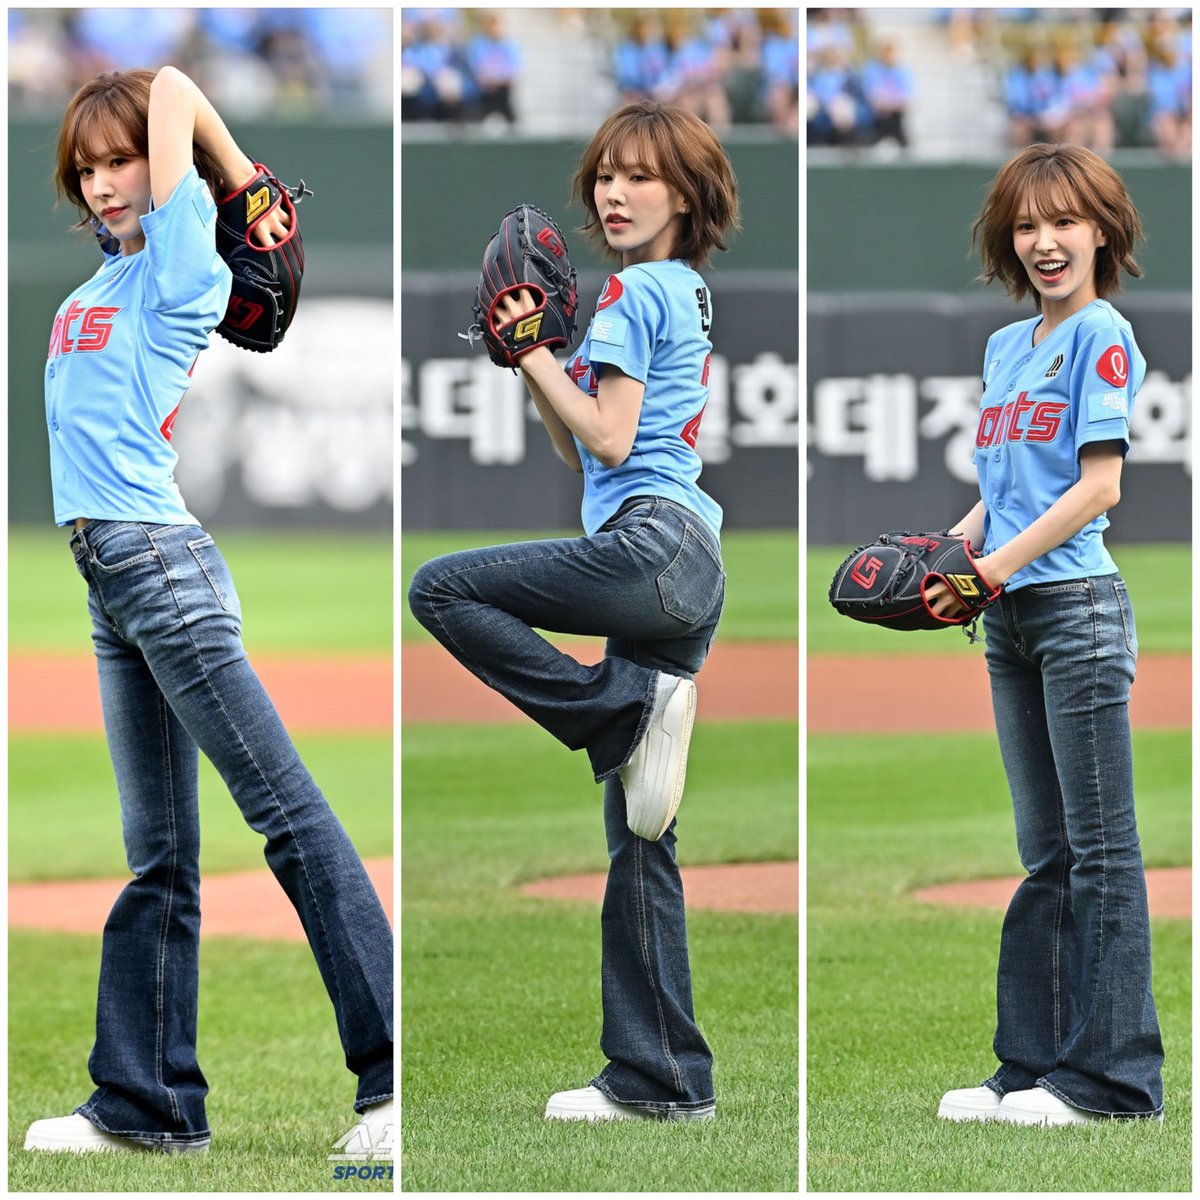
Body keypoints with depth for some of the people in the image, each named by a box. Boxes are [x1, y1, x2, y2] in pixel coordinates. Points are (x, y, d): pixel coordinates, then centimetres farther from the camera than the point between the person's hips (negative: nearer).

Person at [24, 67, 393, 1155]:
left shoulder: (180, 268, -4)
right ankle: (147, 1104, 11)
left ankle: (396, 1070, -17)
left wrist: (243, 184, 7)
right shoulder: (100, 281, 18)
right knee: (158, 856, 10)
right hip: (109, 580, 9)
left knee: (285, 812, -12)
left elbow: (172, 92, -6)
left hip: (161, 563, -9)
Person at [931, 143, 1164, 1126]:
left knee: (1099, 848, -5)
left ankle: (1111, 1072, -3)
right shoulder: (1005, 347, 17)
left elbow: (1096, 487, -12)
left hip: (1078, 605, -8)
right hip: (1012, 620, 8)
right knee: (1045, 852, 11)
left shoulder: (1103, 336, -6)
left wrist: (992, 569, -14)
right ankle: (1034, 1061, 14)